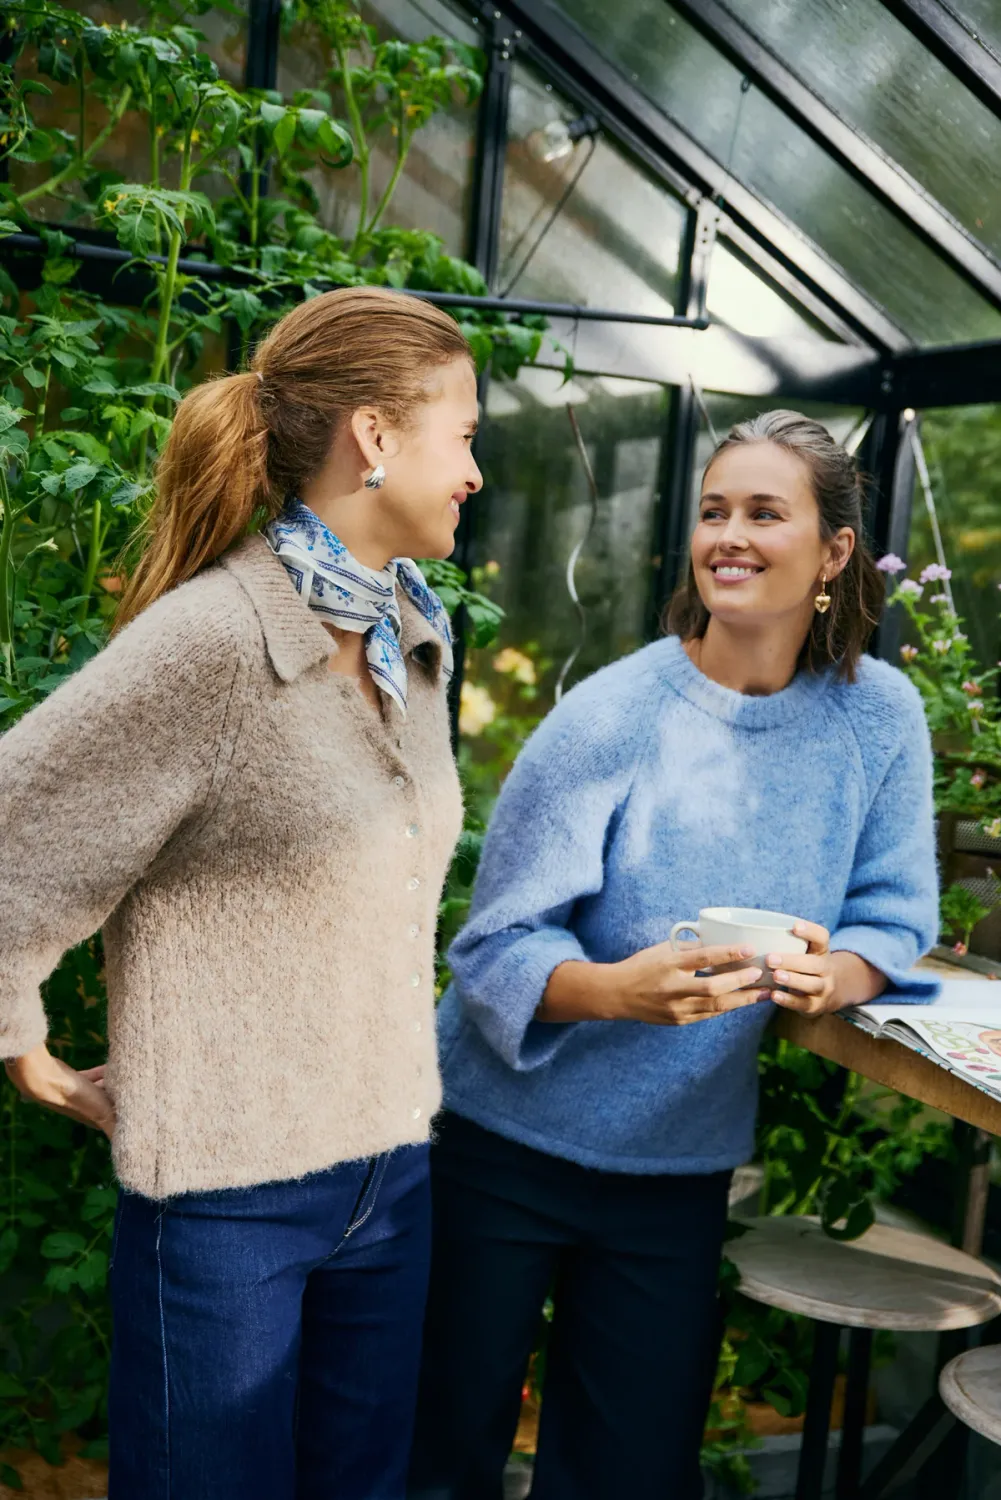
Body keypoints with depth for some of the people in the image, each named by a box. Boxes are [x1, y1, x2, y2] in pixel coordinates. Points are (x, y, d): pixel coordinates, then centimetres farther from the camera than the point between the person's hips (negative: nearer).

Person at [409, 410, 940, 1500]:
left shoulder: (878, 716, -5)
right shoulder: (610, 716, -15)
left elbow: (893, 921, 1)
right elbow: (496, 949, -15)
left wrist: (832, 973, -22)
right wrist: (624, 988, -35)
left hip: (682, 1165, 3)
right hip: (507, 1144, -2)